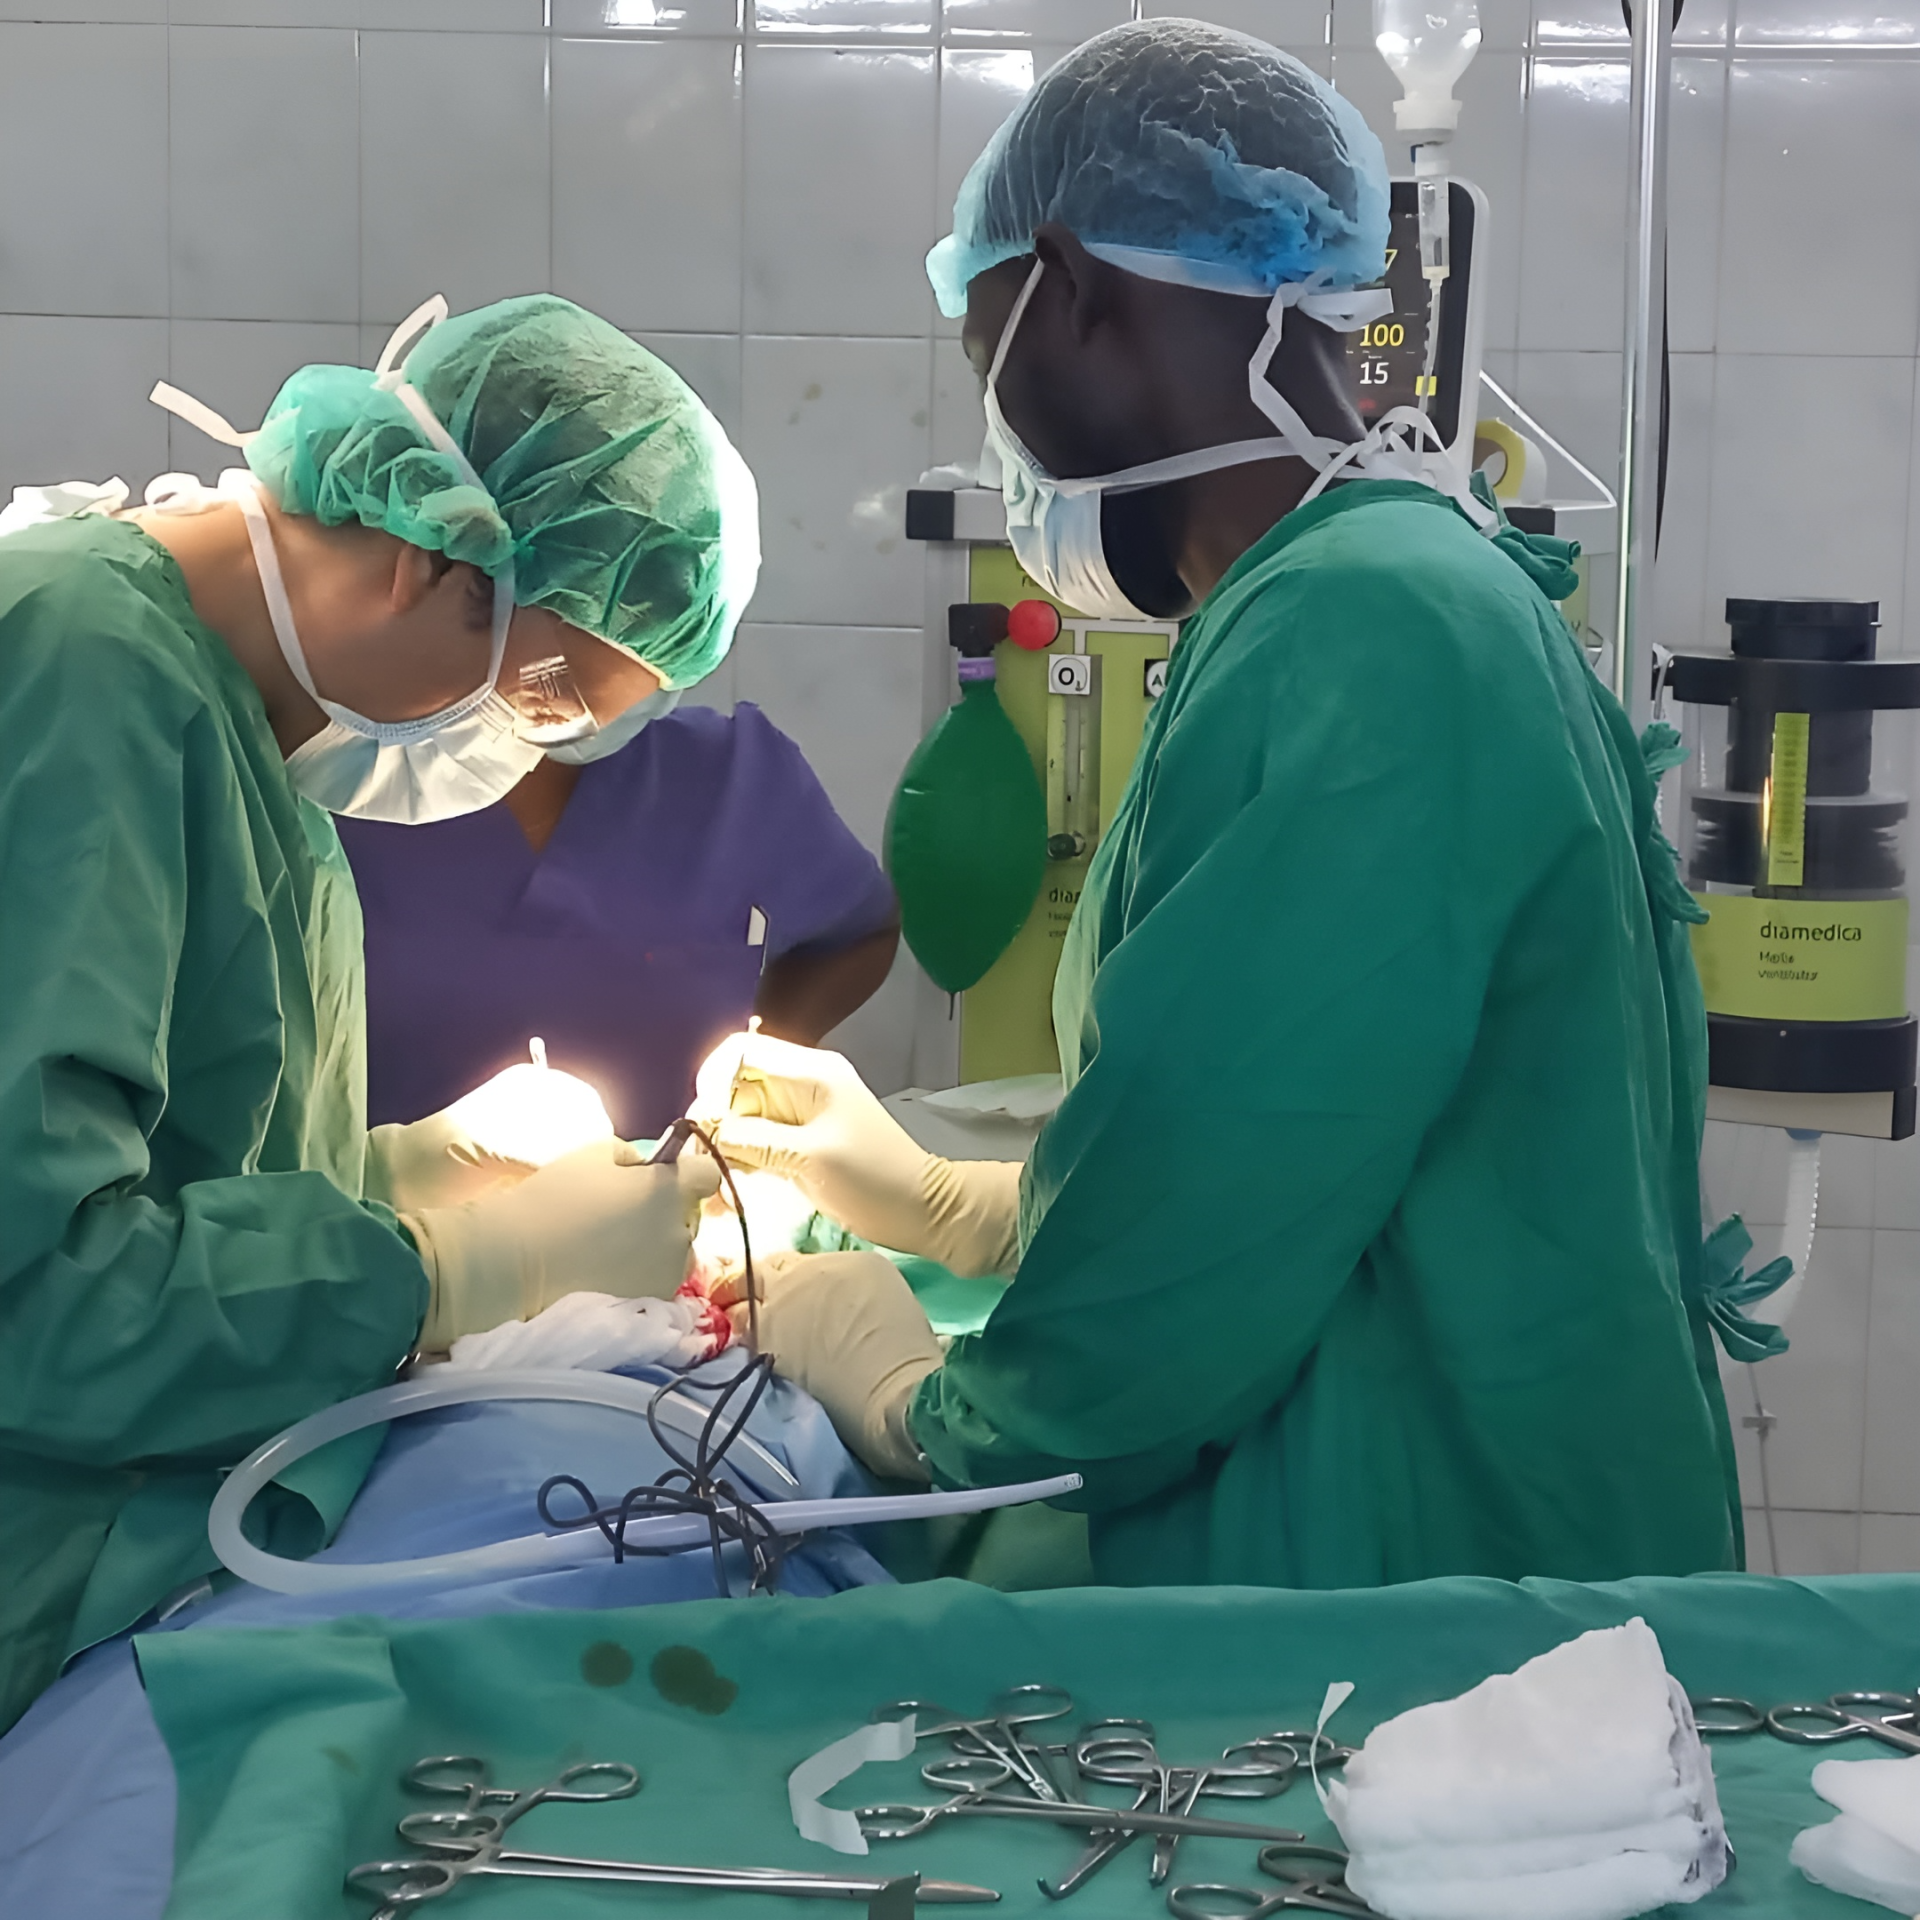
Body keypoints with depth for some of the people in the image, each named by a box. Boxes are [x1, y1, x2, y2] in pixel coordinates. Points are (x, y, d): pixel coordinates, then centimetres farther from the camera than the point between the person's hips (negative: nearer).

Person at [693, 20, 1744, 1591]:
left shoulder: (1351, 640, -21)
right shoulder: (1425, 584, 12)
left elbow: (1192, 1246, -22)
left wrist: (915, 1408, -4)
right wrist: (932, 1199, 18)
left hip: (1429, 1595, -9)